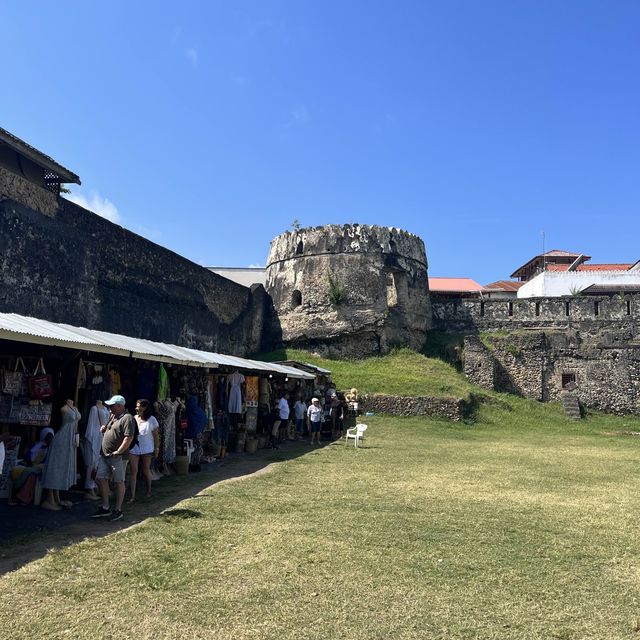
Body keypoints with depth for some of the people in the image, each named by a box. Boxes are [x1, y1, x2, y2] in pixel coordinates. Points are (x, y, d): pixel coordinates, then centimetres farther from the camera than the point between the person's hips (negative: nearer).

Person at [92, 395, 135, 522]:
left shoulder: (127, 418, -14)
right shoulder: (113, 416, 16)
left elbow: (129, 438, -22)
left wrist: (118, 452, -24)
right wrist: (104, 430, 9)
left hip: (117, 456, -9)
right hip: (104, 454, 9)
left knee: (119, 482, 2)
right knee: (100, 479, 10)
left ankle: (118, 510, 11)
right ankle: (105, 508, 21)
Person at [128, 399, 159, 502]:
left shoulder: (151, 420, -5)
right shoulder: (133, 418, 1)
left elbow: (156, 435, -2)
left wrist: (157, 448, -3)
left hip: (147, 450, -2)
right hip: (133, 449, 2)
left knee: (146, 470, 11)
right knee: (133, 471, -4)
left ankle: (149, 491, 31)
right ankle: (132, 496, 0)